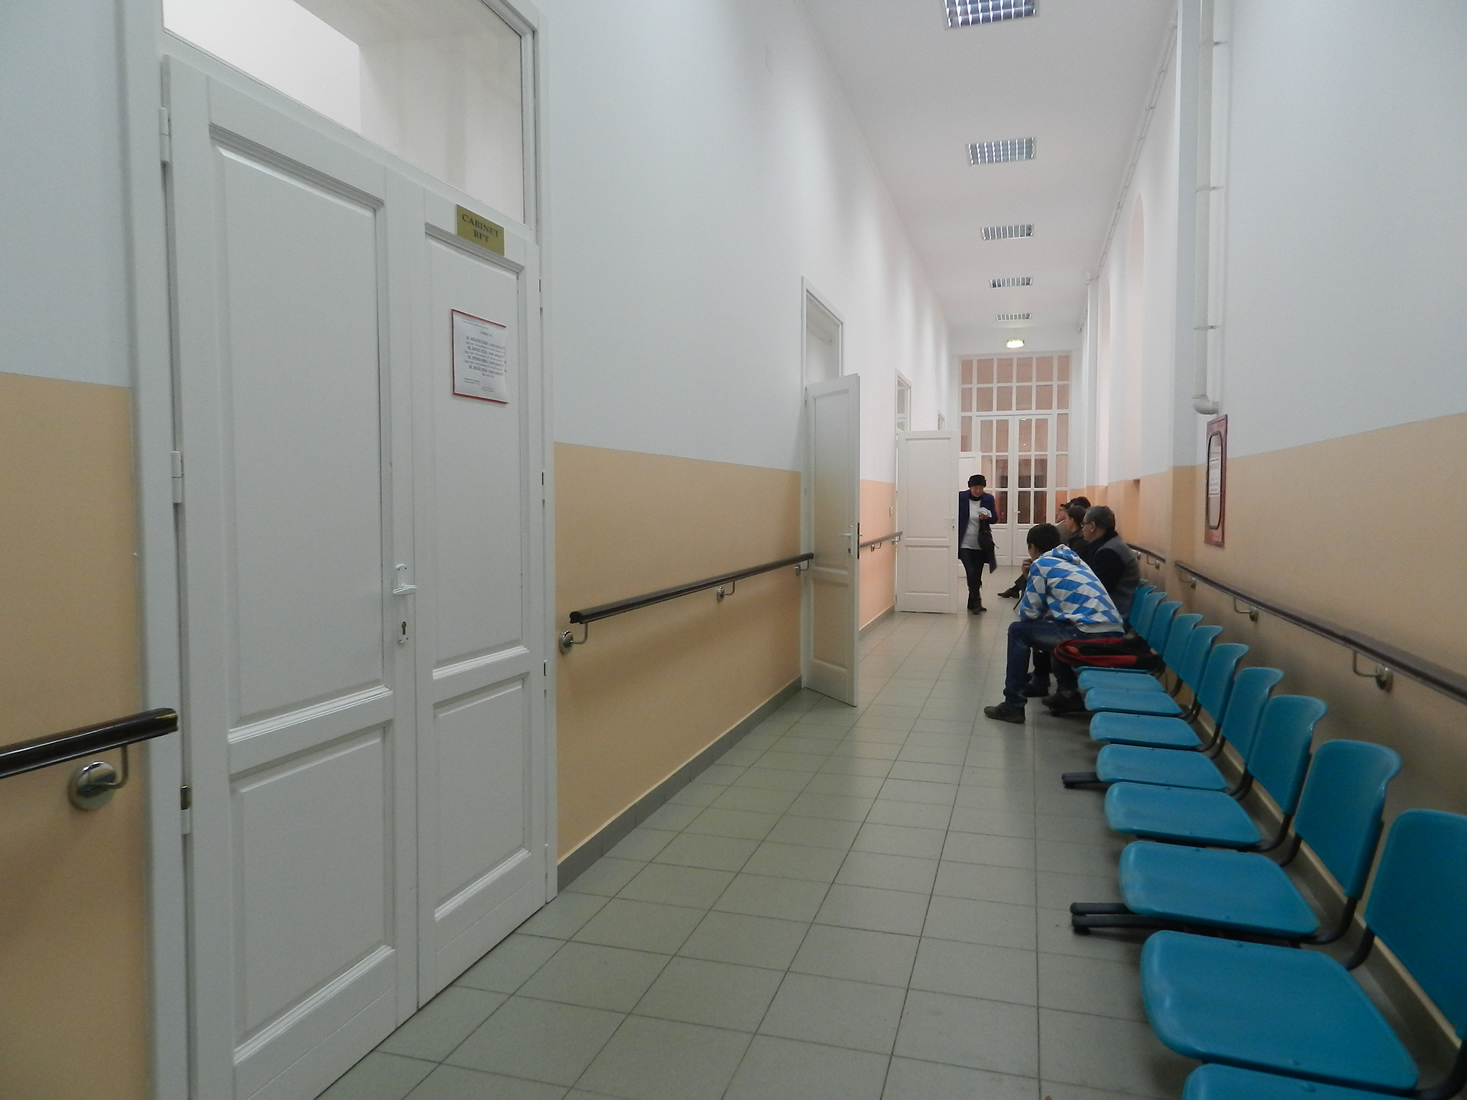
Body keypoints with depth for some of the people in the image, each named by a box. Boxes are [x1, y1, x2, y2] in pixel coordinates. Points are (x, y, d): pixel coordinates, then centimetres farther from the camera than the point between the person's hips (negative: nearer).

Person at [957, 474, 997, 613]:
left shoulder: (988, 499, -2)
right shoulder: (960, 497, -8)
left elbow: (994, 518, 5)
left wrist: (987, 517, -18)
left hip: (981, 545, 3)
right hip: (965, 544, -3)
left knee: (977, 575, 9)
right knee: (971, 573, -13)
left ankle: (973, 604, 20)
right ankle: (976, 603, 1)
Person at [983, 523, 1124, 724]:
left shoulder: (1041, 564, 2)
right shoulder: (1074, 560, 25)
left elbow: (1029, 612, 2)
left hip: (1091, 635, -8)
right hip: (1112, 633, 8)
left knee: (1017, 631, 5)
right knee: (1052, 624, 32)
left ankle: (1013, 705, 5)